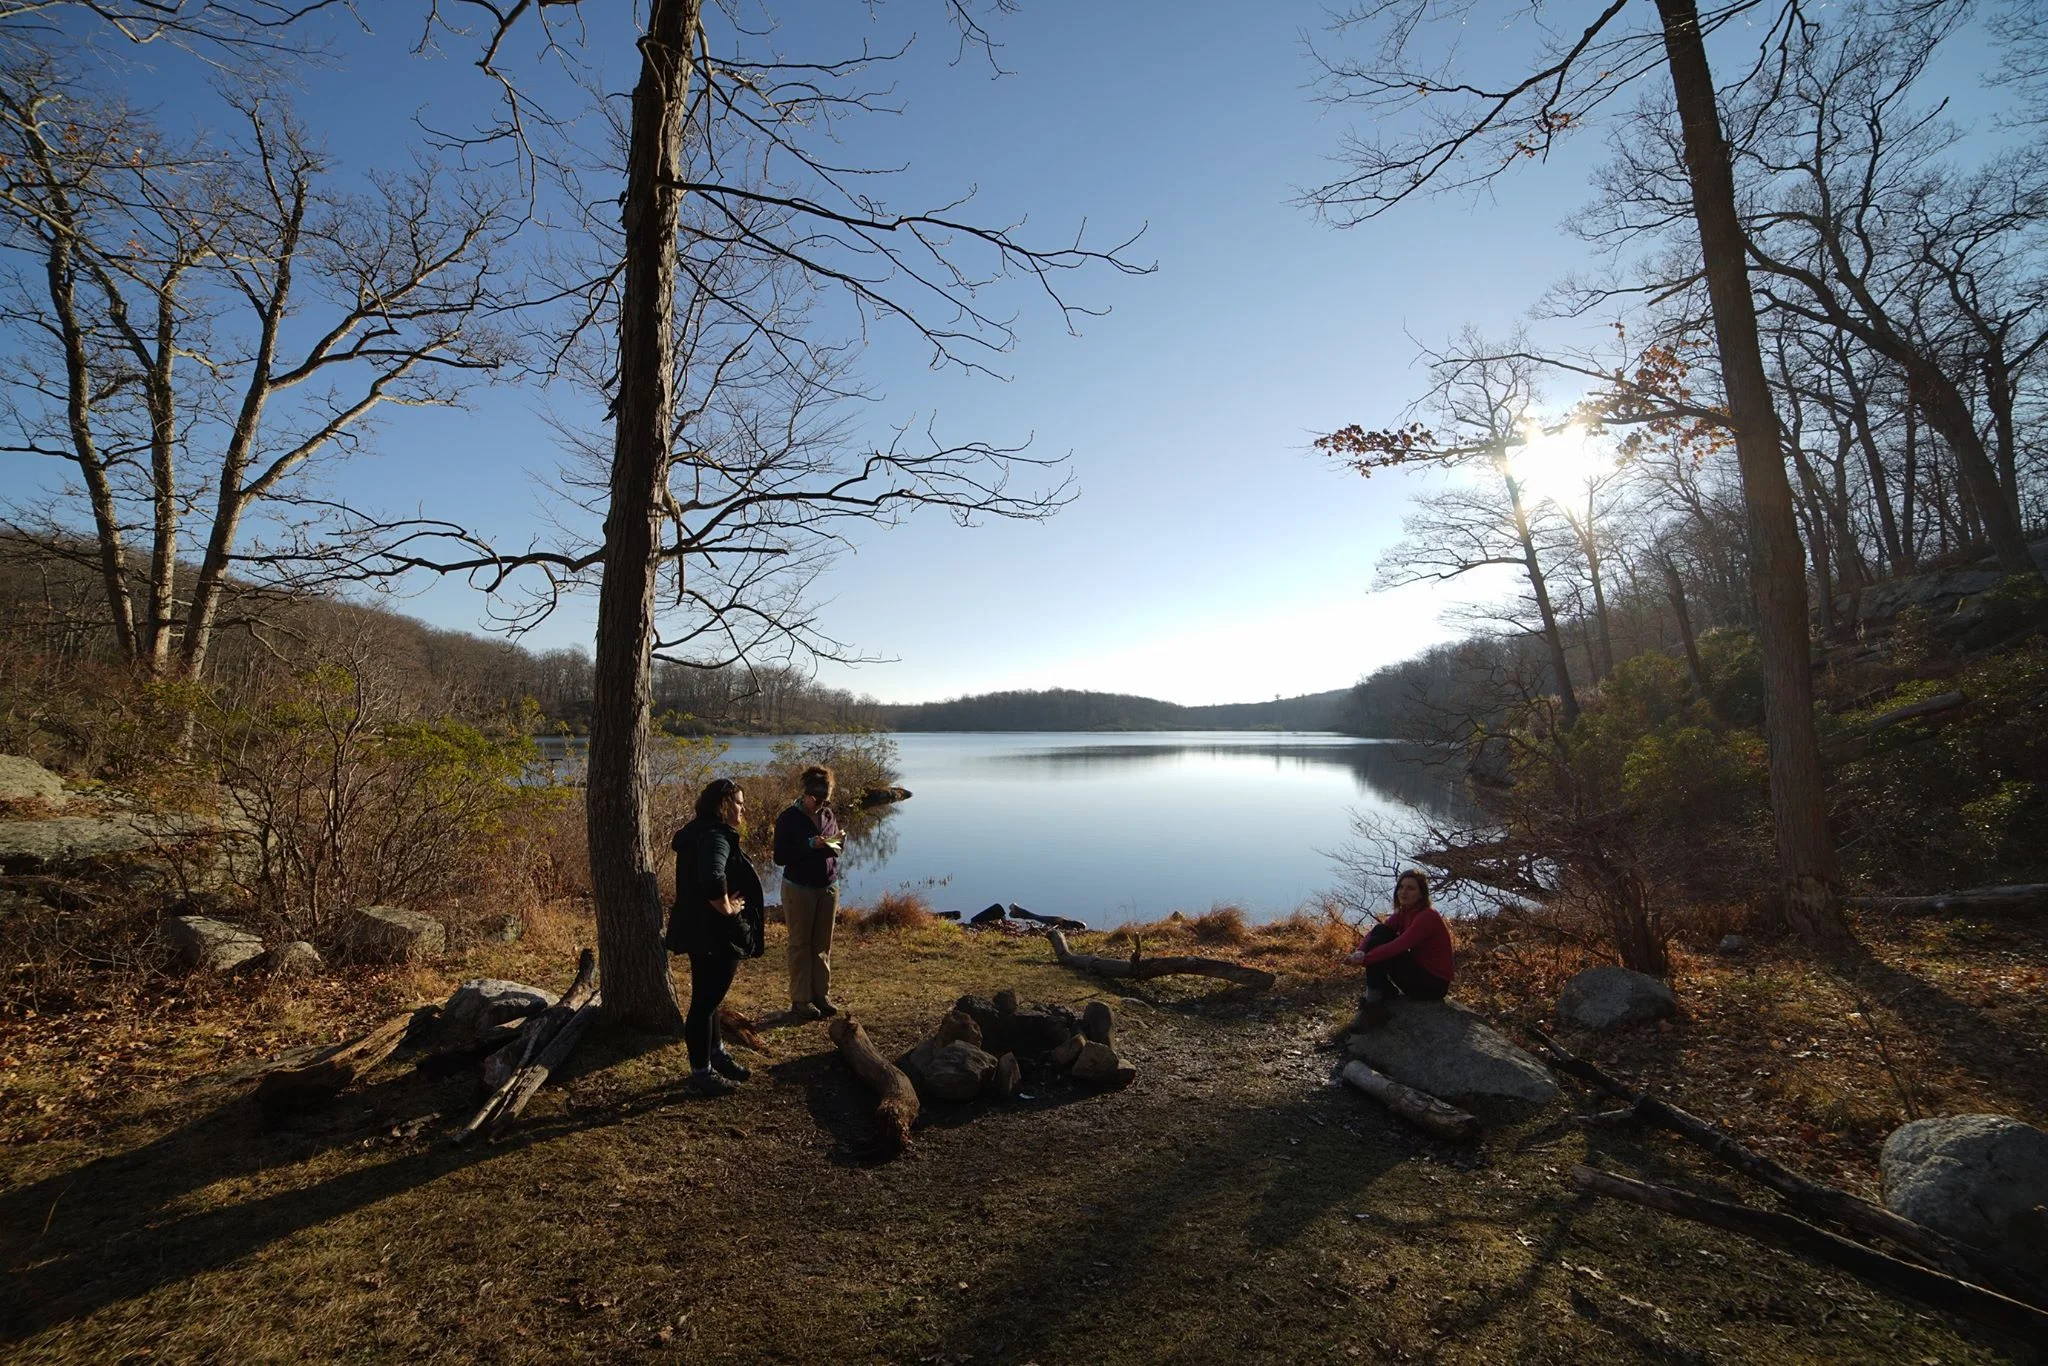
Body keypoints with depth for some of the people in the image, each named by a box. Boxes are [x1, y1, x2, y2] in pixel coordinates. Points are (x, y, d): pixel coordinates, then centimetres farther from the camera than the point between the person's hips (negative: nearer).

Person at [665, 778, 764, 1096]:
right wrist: (727, 908, -26)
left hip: (700, 931, 11)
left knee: (708, 996, 23)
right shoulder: (716, 836, -24)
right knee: (705, 1001, 3)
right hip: (714, 935, -11)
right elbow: (712, 879, -42)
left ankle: (716, 1055, 40)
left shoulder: (699, 832, 9)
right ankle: (700, 1075, 17)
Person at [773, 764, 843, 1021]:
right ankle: (800, 1000, 12)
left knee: (823, 944, 10)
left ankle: (821, 995, 20)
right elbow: (780, 857, -12)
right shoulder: (789, 818, -11)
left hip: (828, 888, 5)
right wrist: (809, 845, -23)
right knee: (801, 945, 4)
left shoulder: (828, 815, 4)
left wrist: (834, 846, -10)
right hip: (799, 889, -4)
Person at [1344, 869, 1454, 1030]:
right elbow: (1375, 933, -8)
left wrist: (1364, 959, -35)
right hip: (1417, 970, 8)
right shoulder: (1404, 912, 3)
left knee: (1382, 951, -21)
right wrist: (1360, 951, -28)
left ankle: (1374, 1007, -11)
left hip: (1433, 984, -8)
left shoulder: (1427, 917, -22)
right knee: (1380, 932, -8)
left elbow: (1398, 946, -33)